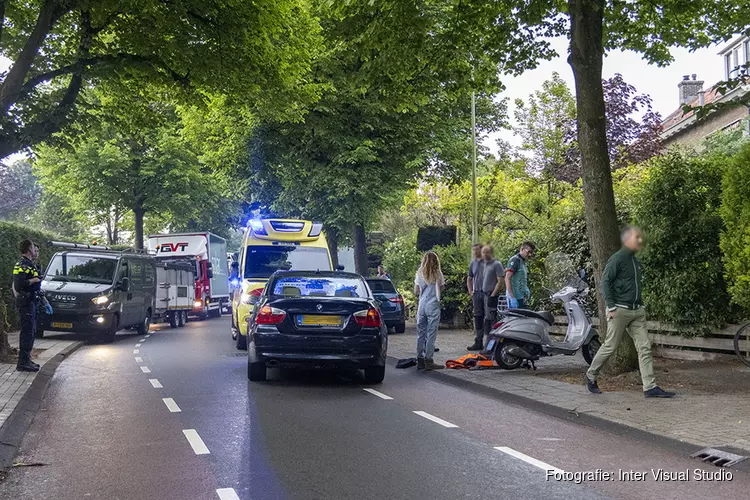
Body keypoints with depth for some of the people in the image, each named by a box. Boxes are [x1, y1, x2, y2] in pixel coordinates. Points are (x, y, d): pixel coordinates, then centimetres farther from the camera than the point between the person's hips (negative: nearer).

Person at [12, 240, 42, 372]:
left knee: (31, 331, 15)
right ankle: (23, 363, -6)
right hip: (26, 303, -11)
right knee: (27, 332, -8)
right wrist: (33, 280, -19)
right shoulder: (23, 265, -17)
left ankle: (26, 360, 23)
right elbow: (19, 285, -27)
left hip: (31, 302, 11)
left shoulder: (28, 264, 16)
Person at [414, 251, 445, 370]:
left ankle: (420, 360, 13)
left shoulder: (419, 273, 5)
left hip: (421, 305, 3)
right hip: (433, 305, -3)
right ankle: (428, 360, -3)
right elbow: (442, 287, 2)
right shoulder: (438, 273, -3)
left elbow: (416, 292, 6)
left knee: (421, 332, 9)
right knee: (431, 333, -1)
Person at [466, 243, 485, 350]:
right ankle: (478, 342, 15)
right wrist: (470, 291, 13)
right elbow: (469, 279, 24)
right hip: (477, 293, 6)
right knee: (478, 317, 9)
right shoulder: (473, 263, 13)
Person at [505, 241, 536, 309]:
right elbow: (507, 278, -18)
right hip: (516, 297, -10)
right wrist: (512, 297, -22)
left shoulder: (523, 262, 19)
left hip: (522, 298, 10)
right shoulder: (515, 260, -10)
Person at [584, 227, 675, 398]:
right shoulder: (617, 258, -9)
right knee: (610, 346, 1)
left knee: (645, 347, -1)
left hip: (637, 311, 7)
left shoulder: (636, 261, 15)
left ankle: (650, 387, -1)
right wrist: (611, 307, -18)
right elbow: (605, 282, -13)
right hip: (619, 310, -7)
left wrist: (641, 305, 14)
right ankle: (590, 376, 20)